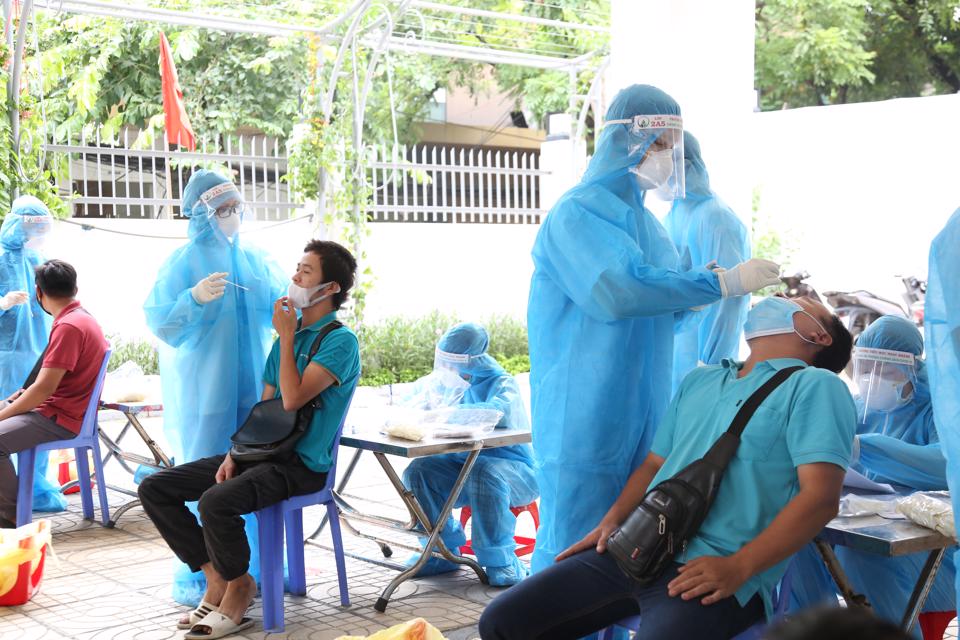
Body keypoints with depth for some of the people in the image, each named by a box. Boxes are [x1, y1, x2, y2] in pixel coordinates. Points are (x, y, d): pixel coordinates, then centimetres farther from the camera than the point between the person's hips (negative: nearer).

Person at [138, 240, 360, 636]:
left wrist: (286, 338, -13)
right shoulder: (291, 332, 16)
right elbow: (263, 407, 16)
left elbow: (293, 399, -21)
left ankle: (237, 589, -7)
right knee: (154, 488, -1)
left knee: (216, 501, -33)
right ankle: (217, 577, 3)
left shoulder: (340, 342, -10)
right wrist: (233, 455, 3)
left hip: (301, 464, -8)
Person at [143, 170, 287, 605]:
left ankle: (255, 566, 22)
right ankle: (194, 579, 8)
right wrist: (195, 298, -27)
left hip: (251, 387, 5)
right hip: (204, 392, -5)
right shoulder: (183, 262, -5)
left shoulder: (254, 259, 10)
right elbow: (159, 322, -11)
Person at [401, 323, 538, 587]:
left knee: (483, 473, -38)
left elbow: (500, 411, -36)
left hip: (513, 468, -6)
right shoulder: (455, 383, 9)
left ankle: (500, 560, -24)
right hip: (464, 464, 7)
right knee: (418, 471, -16)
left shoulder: (501, 383, -12)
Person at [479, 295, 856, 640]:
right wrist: (612, 521, 8)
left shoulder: (816, 386, 2)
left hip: (714, 573, -7)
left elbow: (820, 497, -10)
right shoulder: (699, 380, 24)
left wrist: (737, 569, -18)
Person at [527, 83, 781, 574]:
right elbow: (618, 289, -29)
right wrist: (723, 283, -25)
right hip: (587, 415, -8)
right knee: (574, 548, -4)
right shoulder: (578, 212, -13)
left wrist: (693, 288, 4)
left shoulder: (642, 218, 15)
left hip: (643, 413, 9)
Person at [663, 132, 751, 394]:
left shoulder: (714, 219, -14)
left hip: (696, 354, -8)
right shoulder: (673, 217, 13)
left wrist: (708, 364, -17)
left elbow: (726, 297, -17)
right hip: (666, 350, 8)